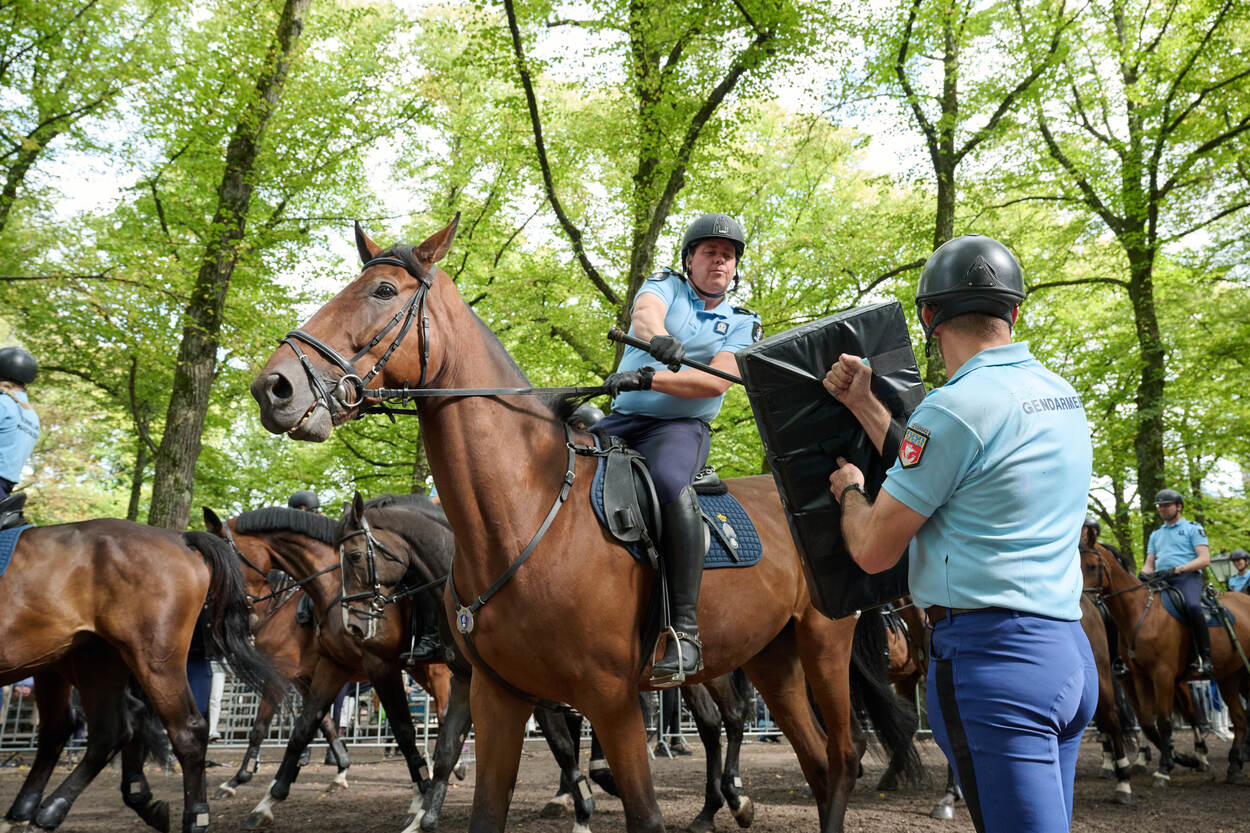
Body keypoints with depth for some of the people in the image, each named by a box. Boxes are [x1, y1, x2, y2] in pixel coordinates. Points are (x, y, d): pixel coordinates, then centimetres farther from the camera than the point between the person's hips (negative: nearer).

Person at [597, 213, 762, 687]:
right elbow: (643, 314, -13)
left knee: (671, 483, -36)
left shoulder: (741, 324, 11)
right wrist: (658, 338, -39)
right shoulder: (666, 285, 13)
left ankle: (685, 630, -35)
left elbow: (716, 382, -8)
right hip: (623, 419, 3)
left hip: (682, 427, -3)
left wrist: (649, 378, -22)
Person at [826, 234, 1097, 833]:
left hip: (992, 653, -9)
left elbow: (873, 549, -8)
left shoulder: (955, 406, -13)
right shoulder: (1063, 397, 13)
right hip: (1070, 652, 9)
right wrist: (863, 404, 22)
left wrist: (850, 490, 13)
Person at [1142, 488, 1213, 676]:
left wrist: (1176, 569, -16)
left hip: (1187, 577, -6)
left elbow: (1204, 559, -2)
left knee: (1193, 606, -36)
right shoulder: (1156, 535, 26)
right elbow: (1149, 564, 22)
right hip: (1160, 581, 6)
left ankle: (1204, 657, -29)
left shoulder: (1193, 528, 10)